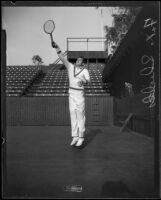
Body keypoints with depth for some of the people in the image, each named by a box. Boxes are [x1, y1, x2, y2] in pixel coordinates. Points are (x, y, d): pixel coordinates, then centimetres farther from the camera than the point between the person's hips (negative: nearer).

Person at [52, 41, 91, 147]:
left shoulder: (85, 71, -6)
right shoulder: (70, 66, 7)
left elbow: (88, 80, -22)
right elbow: (62, 57, 0)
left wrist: (84, 81, -45)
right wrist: (57, 47, -11)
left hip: (80, 94, -5)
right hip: (71, 93, 5)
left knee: (81, 116, -2)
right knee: (73, 115, 7)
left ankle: (81, 138, 7)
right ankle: (75, 137, 15)